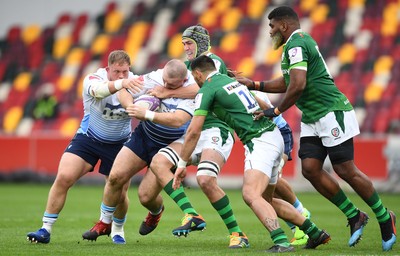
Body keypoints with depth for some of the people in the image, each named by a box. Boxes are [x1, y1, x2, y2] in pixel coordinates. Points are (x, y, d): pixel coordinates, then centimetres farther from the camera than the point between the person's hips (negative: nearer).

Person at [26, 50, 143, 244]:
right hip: (87, 138, -1)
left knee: (120, 195, -1)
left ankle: (117, 230, 31)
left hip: (118, 144, 1)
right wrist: (120, 84, -64)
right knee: (63, 178, -17)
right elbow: (99, 90, -45)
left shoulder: (134, 82, -12)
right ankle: (46, 230, -8)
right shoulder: (92, 79, -22)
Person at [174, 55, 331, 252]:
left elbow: (193, 132, -5)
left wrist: (182, 164, 2)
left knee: (251, 195, -24)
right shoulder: (231, 80, 22)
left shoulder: (206, 90, -3)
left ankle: (281, 242, -41)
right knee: (267, 201, 20)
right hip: (274, 137, 9)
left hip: (259, 143, -9)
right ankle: (315, 233, 22)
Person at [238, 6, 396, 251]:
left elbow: (298, 85, -25)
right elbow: (287, 82, 30)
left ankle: (385, 218, 6)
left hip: (332, 113, -10)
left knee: (346, 170, -8)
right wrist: (255, 85, 24)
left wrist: (276, 110, -13)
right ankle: (355, 217, 6)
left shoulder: (296, 44, -14)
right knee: (310, 168, -1)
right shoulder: (301, 41, 18)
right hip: (312, 119, 10)